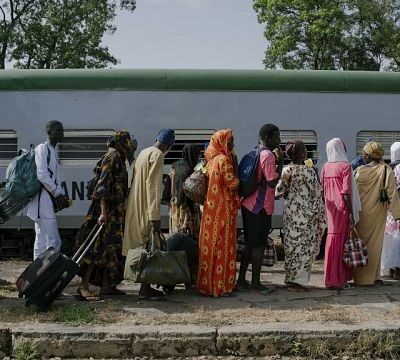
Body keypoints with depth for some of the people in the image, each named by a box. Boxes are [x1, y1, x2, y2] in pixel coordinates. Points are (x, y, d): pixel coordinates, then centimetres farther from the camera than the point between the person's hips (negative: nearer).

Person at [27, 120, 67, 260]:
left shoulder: (54, 151, 20)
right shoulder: (42, 149, -8)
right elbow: (42, 175, -16)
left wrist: (60, 194, 6)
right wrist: (57, 193, -12)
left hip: (49, 200, 10)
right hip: (43, 198, -10)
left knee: (41, 240, 11)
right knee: (53, 241, -12)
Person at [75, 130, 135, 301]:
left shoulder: (116, 158, 18)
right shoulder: (113, 158, -12)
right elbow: (103, 186, -20)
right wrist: (103, 212, -26)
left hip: (114, 211, 10)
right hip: (108, 209, -10)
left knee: (112, 247, 11)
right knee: (100, 247, -11)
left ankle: (106, 286, 16)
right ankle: (83, 286, -9)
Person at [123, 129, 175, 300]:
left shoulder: (144, 152, 16)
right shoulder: (157, 155, -12)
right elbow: (152, 184, -20)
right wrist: (155, 216, -22)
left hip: (137, 207, 9)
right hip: (146, 209, -9)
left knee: (144, 246, 13)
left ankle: (145, 286, 19)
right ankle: (145, 289, -2)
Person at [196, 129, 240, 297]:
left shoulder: (212, 160, 13)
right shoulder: (224, 159, -13)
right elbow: (232, 183, -16)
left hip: (211, 207, 8)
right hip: (223, 208, -8)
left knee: (210, 245, 11)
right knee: (222, 245, -2)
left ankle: (206, 282, 17)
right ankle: (219, 285, 2)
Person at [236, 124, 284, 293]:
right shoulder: (268, 155, -14)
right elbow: (273, 182, -18)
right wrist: (281, 162, -9)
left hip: (249, 204, 9)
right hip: (261, 207, -9)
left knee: (250, 244, 13)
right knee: (259, 245, -1)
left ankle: (241, 281, 17)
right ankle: (256, 283, 6)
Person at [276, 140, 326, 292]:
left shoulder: (285, 170, -1)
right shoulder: (309, 170, -13)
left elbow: (279, 192, -1)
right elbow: (317, 192, -8)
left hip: (290, 212, 5)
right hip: (305, 214, -5)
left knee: (292, 245, 14)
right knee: (304, 246, 3)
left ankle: (290, 278, 20)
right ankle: (297, 280, 5)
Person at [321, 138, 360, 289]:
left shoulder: (326, 167, 7)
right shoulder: (345, 166, -9)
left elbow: (322, 189, 9)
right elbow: (346, 192, -14)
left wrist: (327, 207, 17)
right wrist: (352, 213, -10)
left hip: (330, 208, 6)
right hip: (342, 208, -6)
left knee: (333, 238, 14)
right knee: (340, 240, -1)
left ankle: (331, 277, 22)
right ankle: (337, 279, 3)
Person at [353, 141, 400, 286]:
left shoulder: (360, 171, -12)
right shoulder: (387, 171, -8)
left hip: (362, 213, -2)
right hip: (378, 214, 2)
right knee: (375, 242, 13)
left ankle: (360, 276, 15)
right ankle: (373, 276, 18)